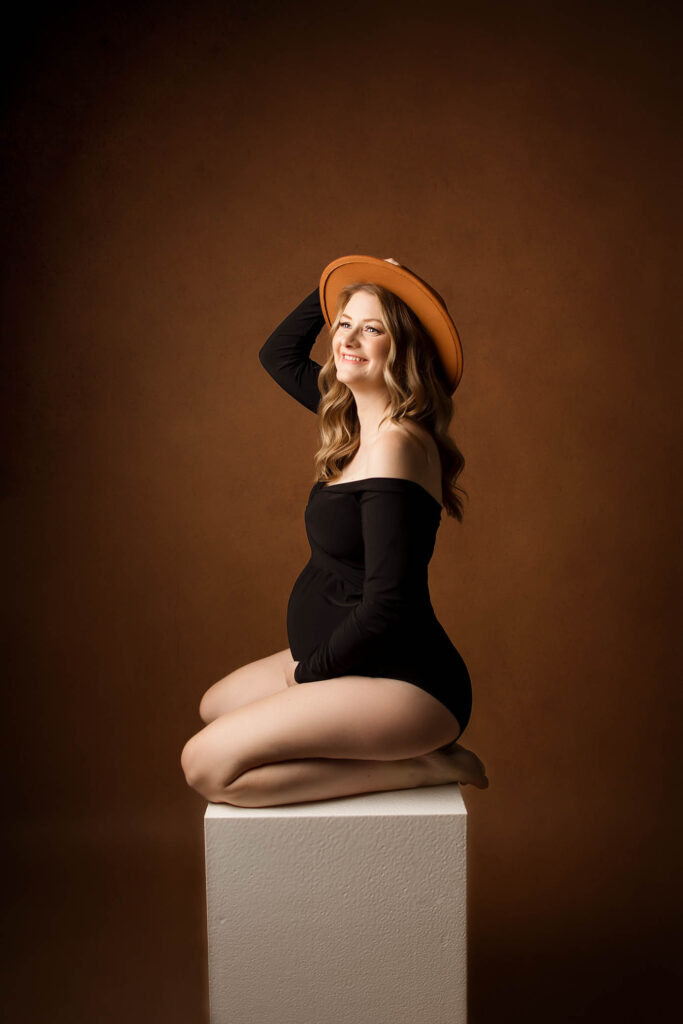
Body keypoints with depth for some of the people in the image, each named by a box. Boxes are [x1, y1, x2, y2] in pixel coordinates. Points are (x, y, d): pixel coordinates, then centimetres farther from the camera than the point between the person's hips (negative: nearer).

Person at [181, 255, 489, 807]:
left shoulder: (397, 444, -22)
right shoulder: (362, 420, 6)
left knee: (208, 765, -17)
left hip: (405, 682, -10)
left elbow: (386, 604, -24)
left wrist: (309, 673, -11)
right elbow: (278, 354, 22)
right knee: (215, 705, 24)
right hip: (346, 658, 10)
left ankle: (419, 766, -8)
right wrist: (338, 287, 10)